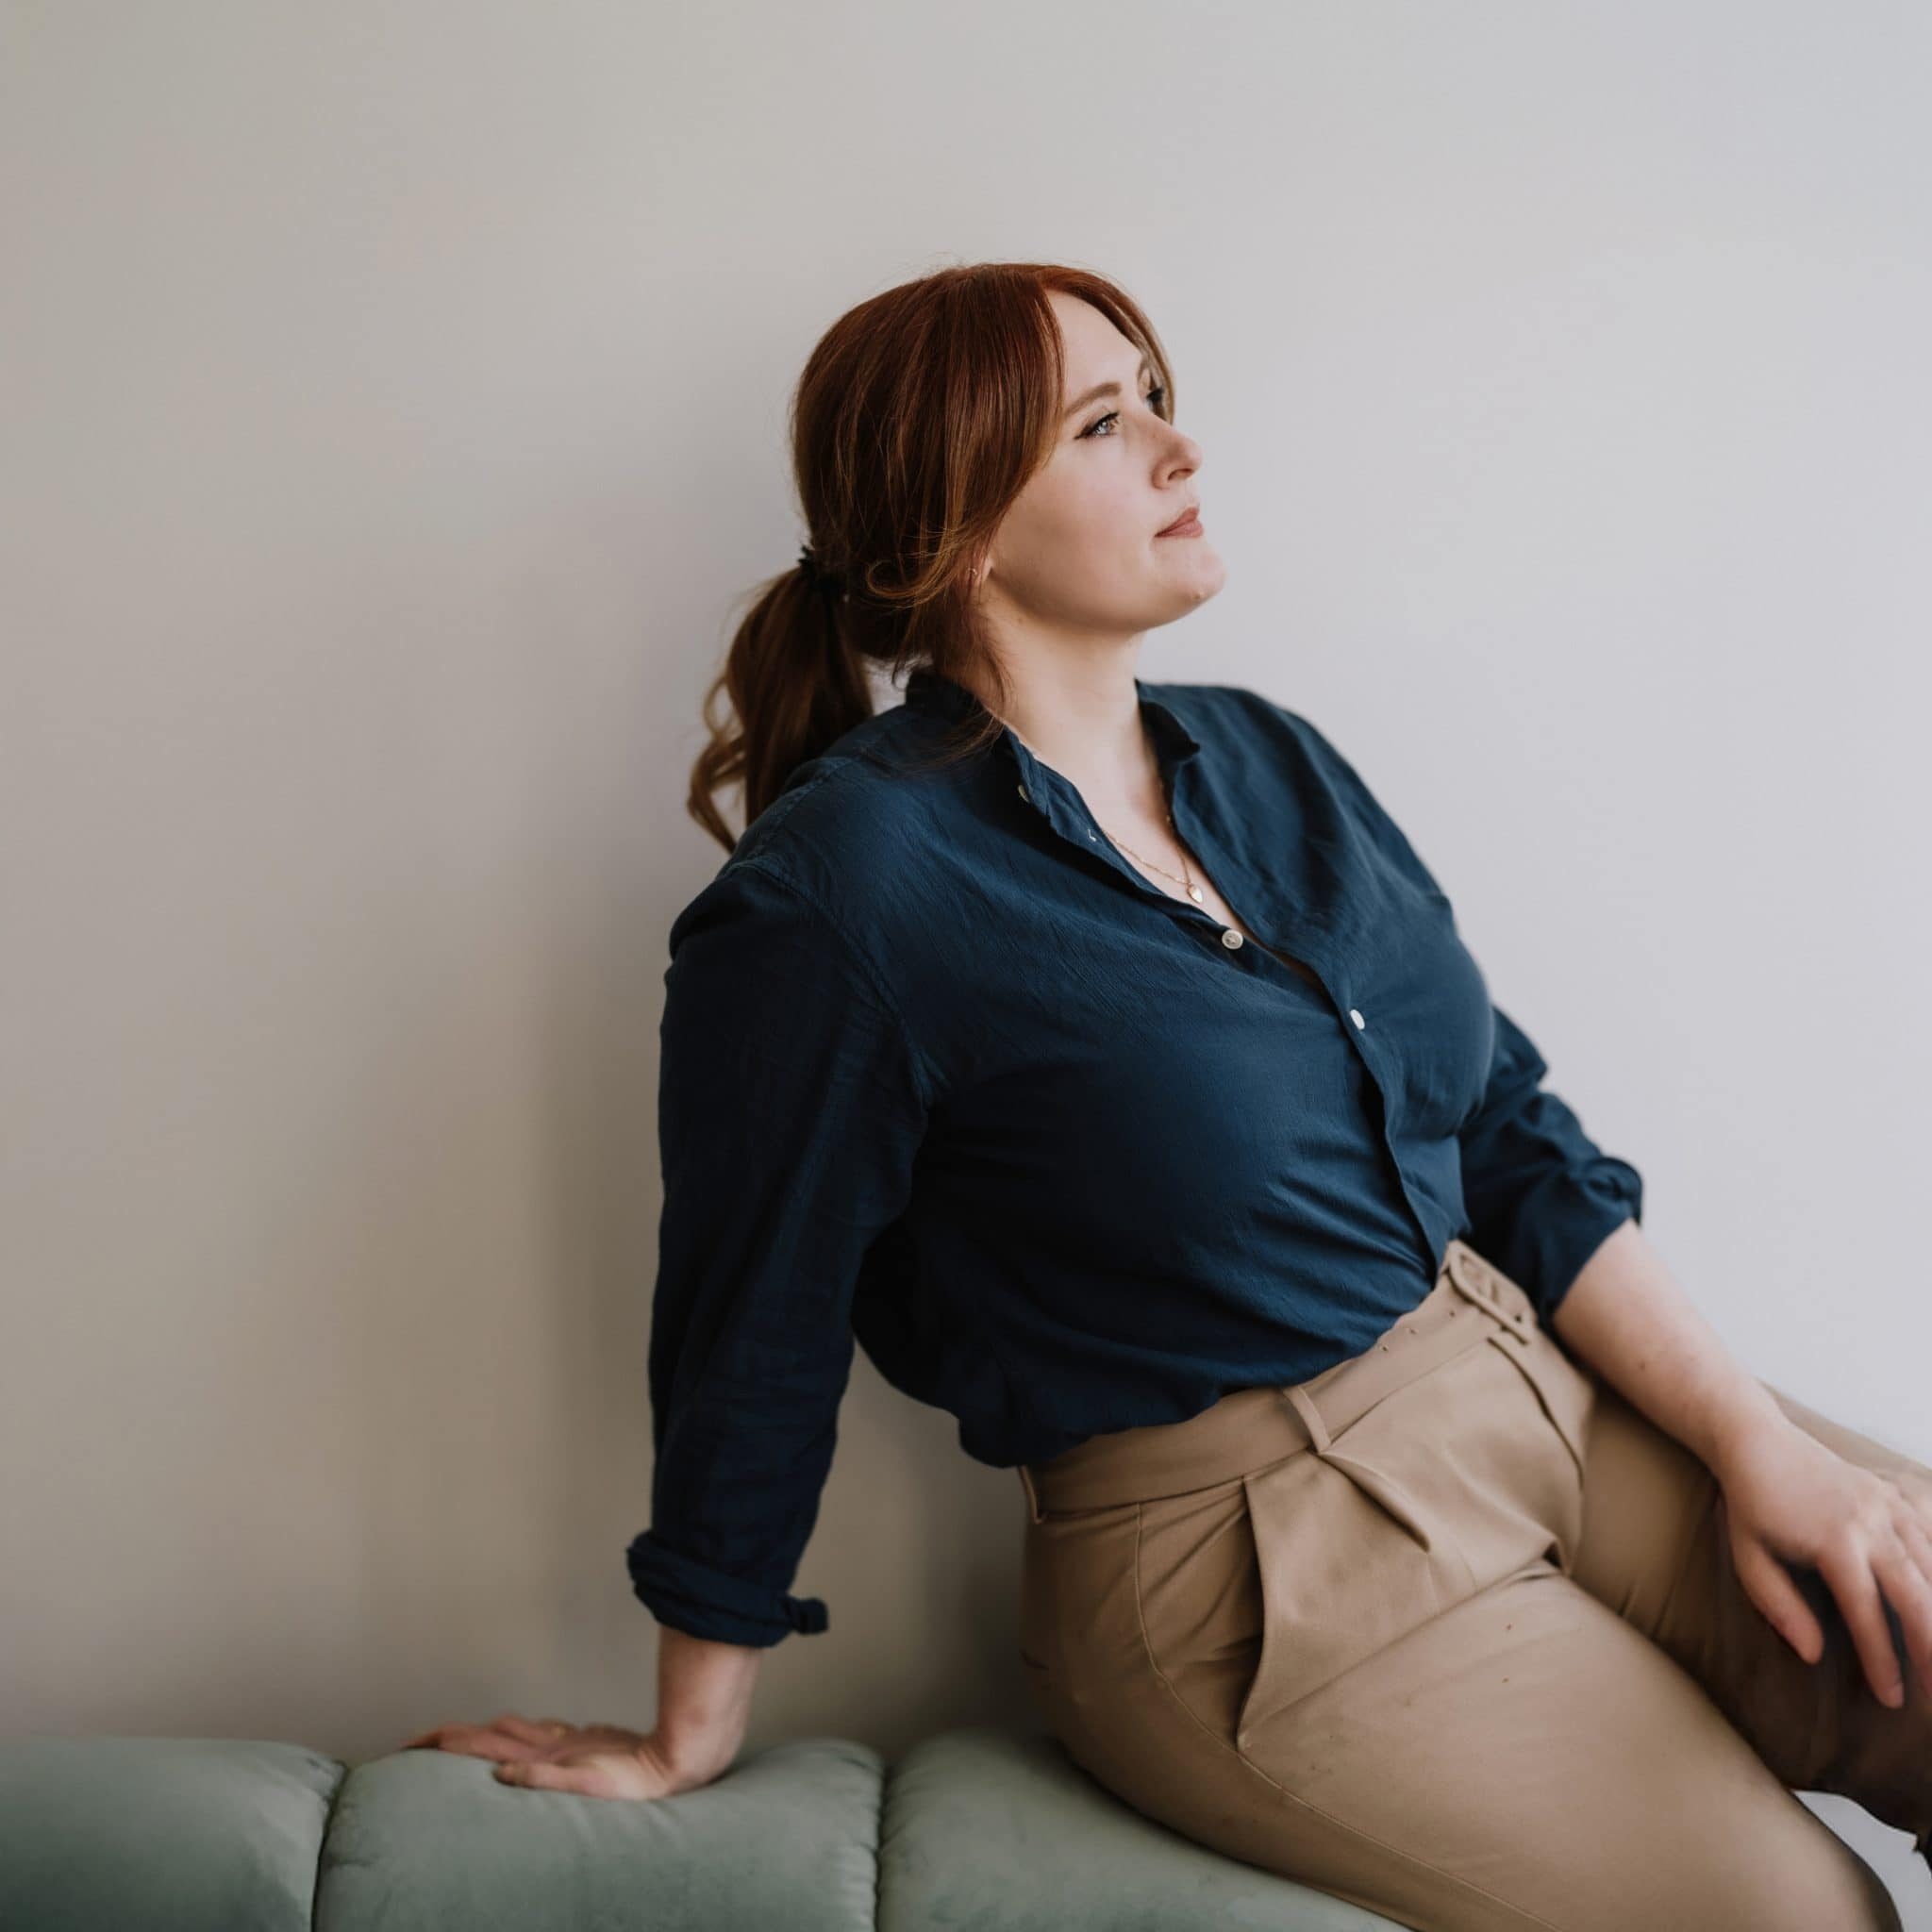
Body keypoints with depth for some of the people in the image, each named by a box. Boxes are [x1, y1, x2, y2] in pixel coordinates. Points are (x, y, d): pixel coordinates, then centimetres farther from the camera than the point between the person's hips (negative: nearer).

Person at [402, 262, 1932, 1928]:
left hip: (1551, 1398, 7)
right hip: (1260, 1568, -7)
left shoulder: (1269, 761, 6)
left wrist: (1752, 1434, -3)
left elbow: (1517, 1138, 8)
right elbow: (753, 1339, -9)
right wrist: (688, 1741, 1)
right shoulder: (841, 893, -16)